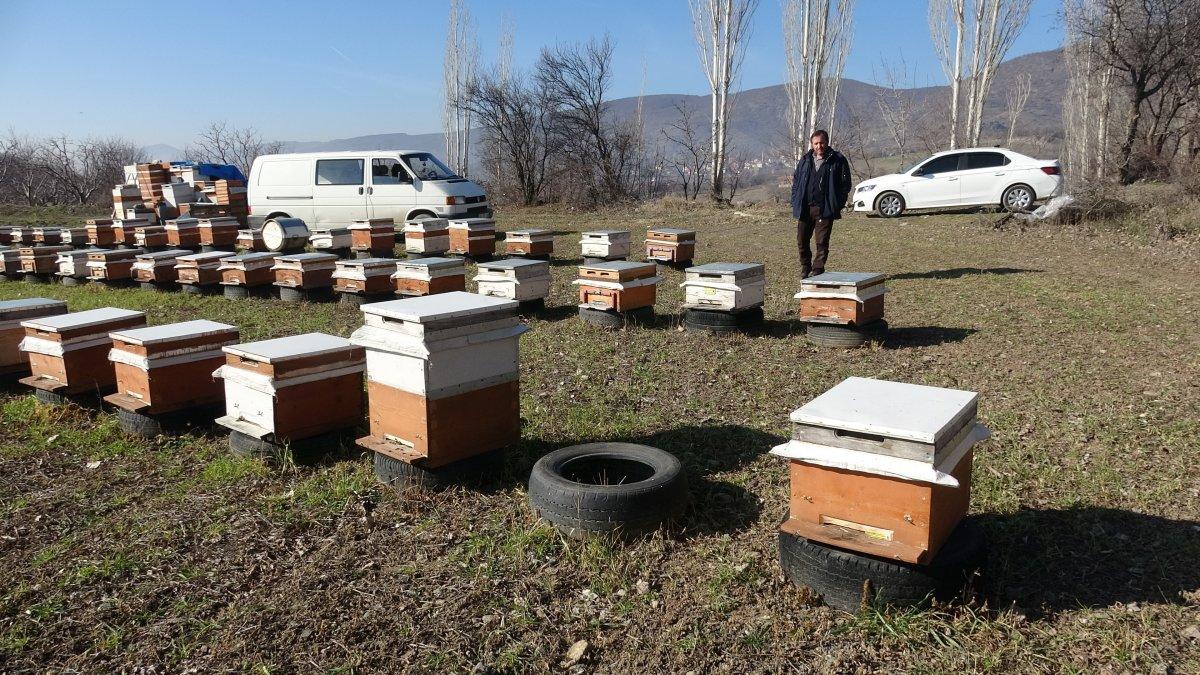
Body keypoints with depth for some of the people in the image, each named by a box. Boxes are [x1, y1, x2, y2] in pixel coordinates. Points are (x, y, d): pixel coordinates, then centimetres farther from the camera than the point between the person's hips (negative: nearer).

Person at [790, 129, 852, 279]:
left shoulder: (837, 160, 1)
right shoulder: (805, 160, 12)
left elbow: (845, 184, 1)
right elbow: (796, 182, 16)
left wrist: (838, 205, -7)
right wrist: (795, 203, 5)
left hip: (825, 210, -4)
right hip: (804, 209, 4)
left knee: (822, 242, -3)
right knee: (802, 241, 8)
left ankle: (817, 271, 5)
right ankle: (805, 269, 26)